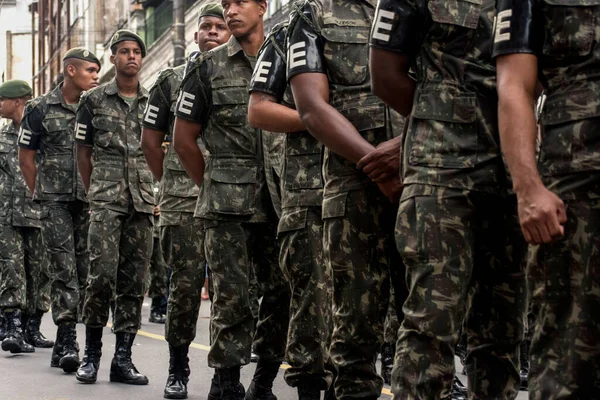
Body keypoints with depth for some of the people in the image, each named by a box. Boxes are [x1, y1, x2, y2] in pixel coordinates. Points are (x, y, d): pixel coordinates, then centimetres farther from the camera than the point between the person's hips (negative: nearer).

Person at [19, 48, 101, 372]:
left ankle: (63, 344, 14)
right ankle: (68, 341, -12)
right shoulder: (40, 109, 1)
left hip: (89, 201, 4)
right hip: (56, 201, -3)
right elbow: (26, 157, 5)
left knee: (82, 271, 5)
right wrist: (42, 196, 6)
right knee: (64, 270, -10)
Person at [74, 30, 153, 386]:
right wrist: (95, 194, 8)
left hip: (144, 203, 3)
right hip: (106, 203, -3)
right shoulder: (94, 100, 5)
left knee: (135, 281, 2)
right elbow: (83, 152, 9)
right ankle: (92, 352, 2)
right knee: (102, 274, -12)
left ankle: (123, 357, 8)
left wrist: (156, 191, 10)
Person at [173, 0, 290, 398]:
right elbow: (184, 139, 7)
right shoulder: (208, 67, 4)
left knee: (283, 292, 3)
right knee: (232, 299, -3)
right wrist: (213, 187, 8)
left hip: (279, 202, 2)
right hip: (227, 207, -2)